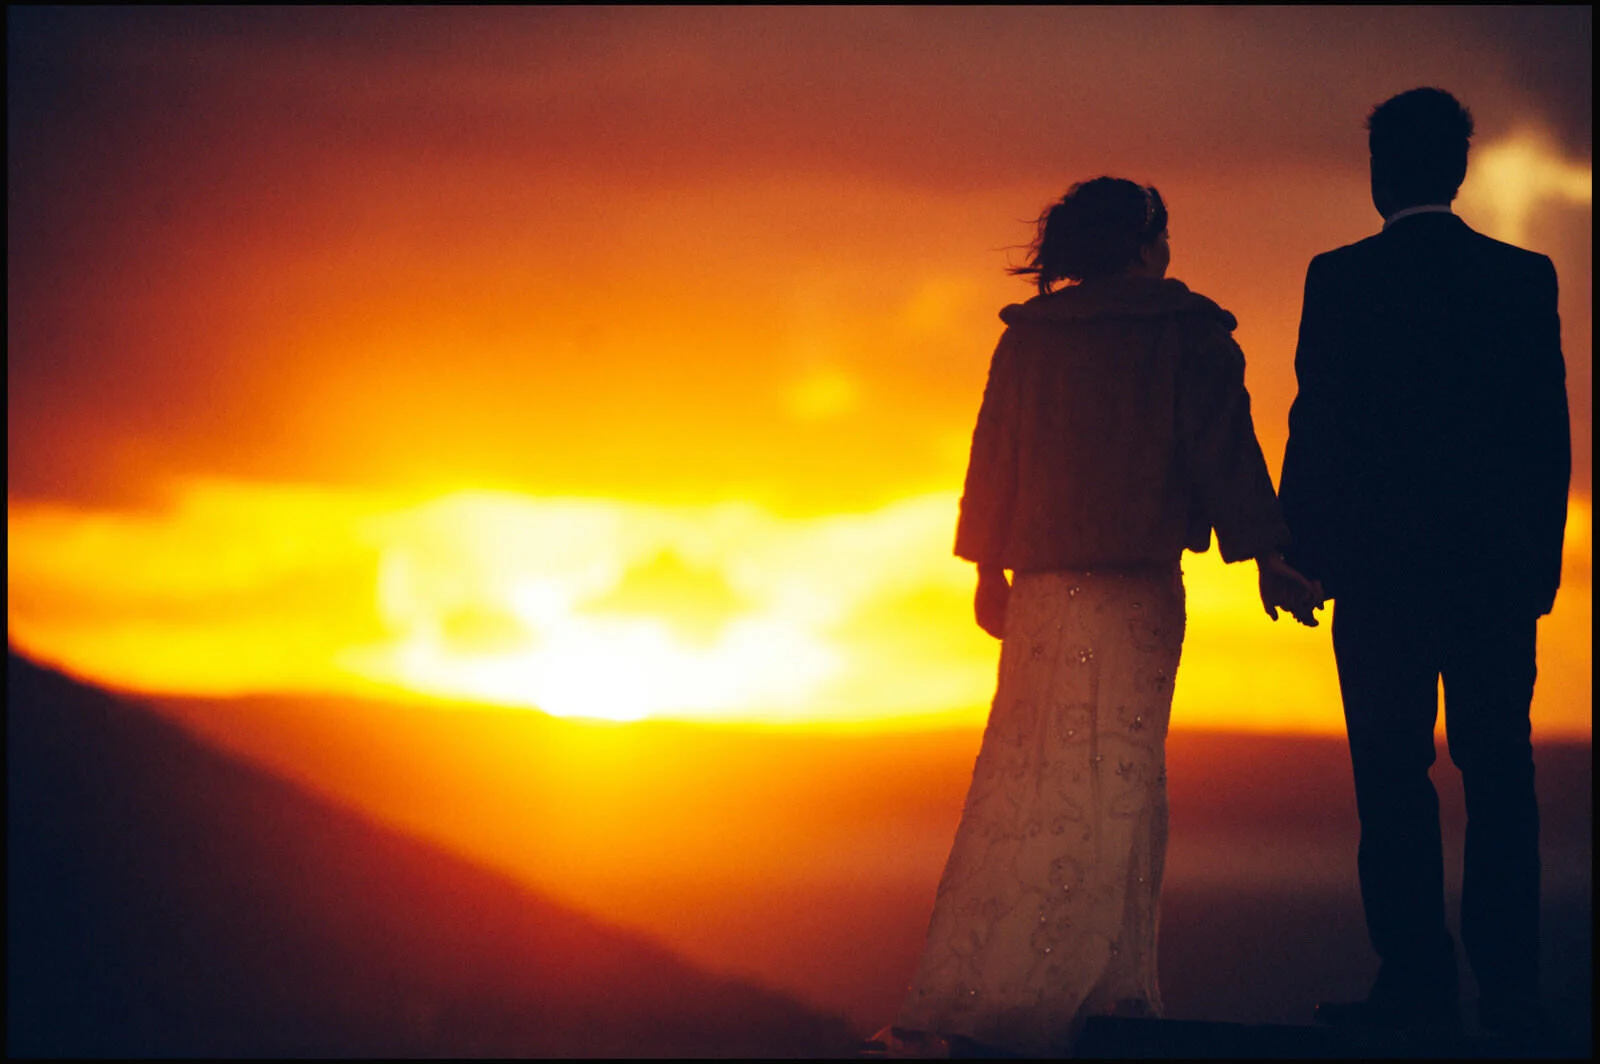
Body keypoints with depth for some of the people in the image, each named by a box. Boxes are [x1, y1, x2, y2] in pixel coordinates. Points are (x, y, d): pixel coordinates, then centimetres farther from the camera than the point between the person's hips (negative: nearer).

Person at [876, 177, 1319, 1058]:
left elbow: (993, 454, 10)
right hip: (1139, 582, -4)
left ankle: (963, 992, 4)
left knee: (1019, 771, 6)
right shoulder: (1186, 332, 0)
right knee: (1117, 772, -2)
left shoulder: (1026, 335, 10)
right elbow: (1224, 446, -5)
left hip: (1042, 584, 4)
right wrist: (1267, 557, -2)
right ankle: (1099, 980, -5)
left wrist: (989, 568, 15)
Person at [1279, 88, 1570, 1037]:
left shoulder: (1342, 280, -4)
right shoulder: (1527, 277, 5)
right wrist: (1540, 557, 12)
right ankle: (1510, 989, 4)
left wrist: (1298, 550, 2)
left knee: (1396, 780, 0)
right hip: (1501, 568, 3)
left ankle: (1419, 986, -3)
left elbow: (1317, 426, -5)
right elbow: (1553, 432, 5)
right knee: (1499, 777, 6)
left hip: (1383, 567, -3)